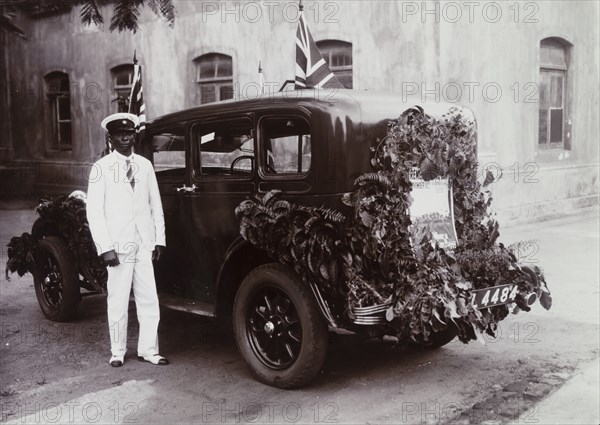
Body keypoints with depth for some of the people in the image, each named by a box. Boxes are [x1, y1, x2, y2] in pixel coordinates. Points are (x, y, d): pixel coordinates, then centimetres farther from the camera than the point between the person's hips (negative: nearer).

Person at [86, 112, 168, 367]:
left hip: (144, 244, 3)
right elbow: (94, 211, -6)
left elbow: (156, 205, 11)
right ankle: (118, 352, 19)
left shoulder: (145, 165, 9)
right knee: (118, 301, 5)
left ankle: (148, 350, 15)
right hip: (118, 245, -3)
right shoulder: (101, 168, -3)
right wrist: (105, 248, -12)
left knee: (149, 300, 4)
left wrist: (160, 239, 6)